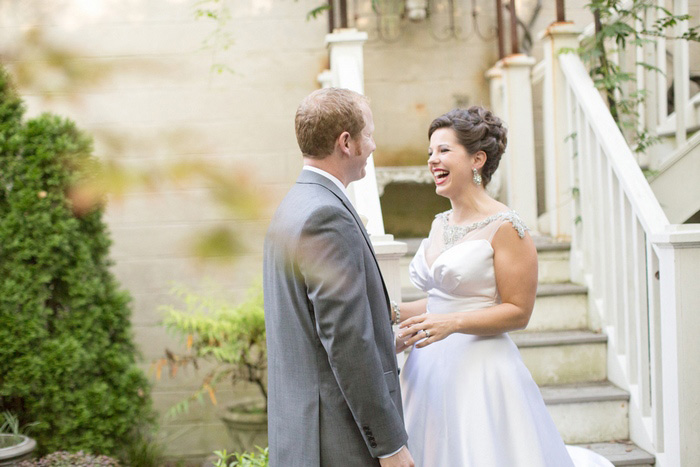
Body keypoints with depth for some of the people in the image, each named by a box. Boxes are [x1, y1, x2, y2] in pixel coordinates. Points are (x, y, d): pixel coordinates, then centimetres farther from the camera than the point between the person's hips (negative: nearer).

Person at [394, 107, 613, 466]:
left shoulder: (504, 228, -10)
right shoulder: (440, 225, 11)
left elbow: (518, 311, -12)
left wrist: (452, 323, -20)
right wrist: (397, 313, 7)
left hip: (479, 370, -7)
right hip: (430, 369, 7)